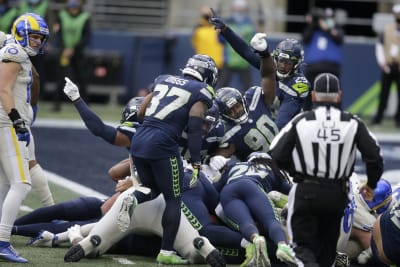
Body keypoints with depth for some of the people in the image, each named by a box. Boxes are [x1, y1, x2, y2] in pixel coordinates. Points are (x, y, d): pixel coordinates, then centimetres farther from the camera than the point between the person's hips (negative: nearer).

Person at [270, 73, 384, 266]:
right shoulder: (353, 124, -1)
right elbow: (374, 157, -4)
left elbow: (277, 156, -5)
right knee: (327, 246, 18)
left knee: (303, 245, 3)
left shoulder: (300, 121, -4)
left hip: (305, 192, -2)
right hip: (337, 193, 2)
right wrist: (371, 184, 15)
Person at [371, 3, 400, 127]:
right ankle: (378, 117, 8)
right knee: (383, 93, 4)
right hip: (388, 67, 2)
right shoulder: (387, 29, 11)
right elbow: (379, 46, 14)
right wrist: (381, 61, 2)